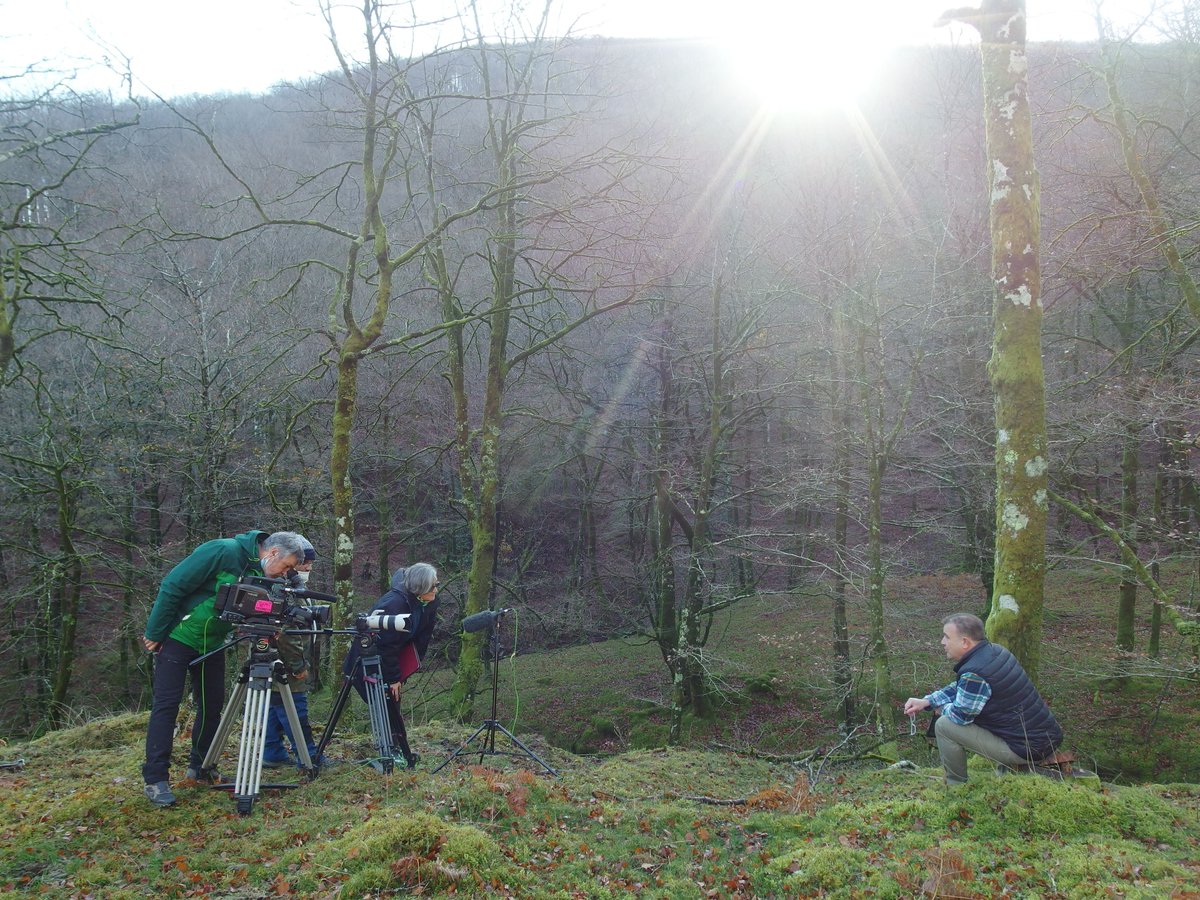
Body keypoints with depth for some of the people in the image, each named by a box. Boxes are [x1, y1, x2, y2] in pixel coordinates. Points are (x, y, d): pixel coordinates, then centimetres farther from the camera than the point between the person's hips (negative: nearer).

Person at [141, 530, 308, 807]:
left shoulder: (262, 575, -1)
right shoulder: (223, 552, -25)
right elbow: (173, 585, -23)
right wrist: (154, 633, -17)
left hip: (212, 643, 7)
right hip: (177, 637, -7)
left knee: (213, 705, 8)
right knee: (167, 705, -8)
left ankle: (200, 767, 22)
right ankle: (155, 779, -5)